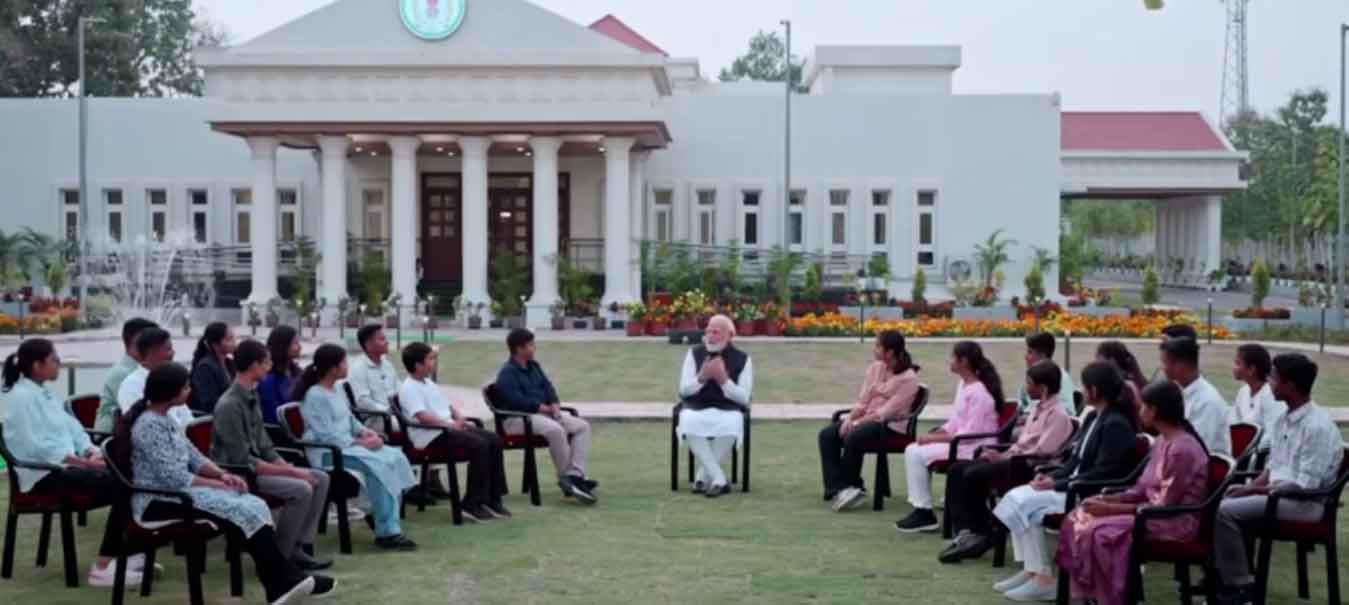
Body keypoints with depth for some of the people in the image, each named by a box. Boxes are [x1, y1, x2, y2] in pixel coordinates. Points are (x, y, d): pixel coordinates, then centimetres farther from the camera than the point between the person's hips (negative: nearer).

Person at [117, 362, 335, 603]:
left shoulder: (164, 419, 13)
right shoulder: (149, 425, -17)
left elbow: (193, 457, 16)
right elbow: (173, 478, -22)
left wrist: (222, 475, -2)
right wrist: (219, 484, -12)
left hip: (175, 492, 9)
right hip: (158, 501, -9)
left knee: (255, 505, -10)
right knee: (244, 511, -21)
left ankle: (282, 583, -20)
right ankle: (283, 581, -13)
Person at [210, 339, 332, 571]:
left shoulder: (251, 397, 9)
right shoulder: (229, 405, -20)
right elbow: (242, 460, -23)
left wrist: (289, 467, -2)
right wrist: (289, 472, -20)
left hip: (255, 465, 9)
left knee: (320, 479, 0)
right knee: (301, 489, -25)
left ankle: (299, 547, 0)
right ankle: (277, 557, -12)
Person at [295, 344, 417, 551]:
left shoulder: (337, 390, 14)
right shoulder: (315, 396, -14)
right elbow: (327, 436, -20)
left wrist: (365, 432, 2)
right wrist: (360, 443, -19)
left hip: (348, 444, 9)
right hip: (326, 451, -9)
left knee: (395, 456, -11)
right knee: (378, 464, -29)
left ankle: (389, 524, -14)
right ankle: (386, 532, -23)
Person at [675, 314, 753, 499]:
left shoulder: (743, 359, 3)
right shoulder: (694, 354, 6)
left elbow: (744, 398, -4)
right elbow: (684, 390, 2)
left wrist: (724, 380, -18)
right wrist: (702, 377, -17)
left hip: (727, 412, -1)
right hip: (696, 410, 1)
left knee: (732, 425, -36)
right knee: (689, 423, -34)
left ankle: (703, 477, -19)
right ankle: (719, 480, -32)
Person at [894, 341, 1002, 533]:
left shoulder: (979, 393, -20)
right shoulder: (963, 385, 10)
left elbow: (970, 434, -23)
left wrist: (933, 438, -19)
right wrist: (933, 434, -2)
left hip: (975, 448, -9)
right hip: (960, 440, 9)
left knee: (917, 455, -16)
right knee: (912, 450, 1)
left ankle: (924, 513, -6)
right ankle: (920, 507, 0)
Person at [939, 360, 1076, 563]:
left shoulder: (1058, 414, -10)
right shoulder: (1037, 409, 21)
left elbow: (1043, 451, -19)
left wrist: (1006, 457, -14)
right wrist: (1002, 454, 3)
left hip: (1029, 467, -10)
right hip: (1018, 460, 10)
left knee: (973, 476, -24)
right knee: (957, 470, -7)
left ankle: (983, 535, -5)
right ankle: (965, 533, -14)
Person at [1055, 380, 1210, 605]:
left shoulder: (1182, 449, -21)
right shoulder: (1163, 441, 10)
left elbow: (1165, 506, -21)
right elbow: (1143, 489, 13)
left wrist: (1112, 508, -18)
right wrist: (1108, 499, -2)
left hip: (1176, 521, -10)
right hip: (1159, 513, 10)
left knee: (1100, 532, -26)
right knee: (1079, 518, -1)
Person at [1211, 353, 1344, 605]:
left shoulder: (1317, 426, -21)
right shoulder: (1285, 418, 9)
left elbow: (1305, 486, -23)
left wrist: (1256, 490, -18)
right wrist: (1250, 487, -1)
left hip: (1303, 502, -9)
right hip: (1277, 491, 9)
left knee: (1225, 511, -22)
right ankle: (1220, 574, 6)